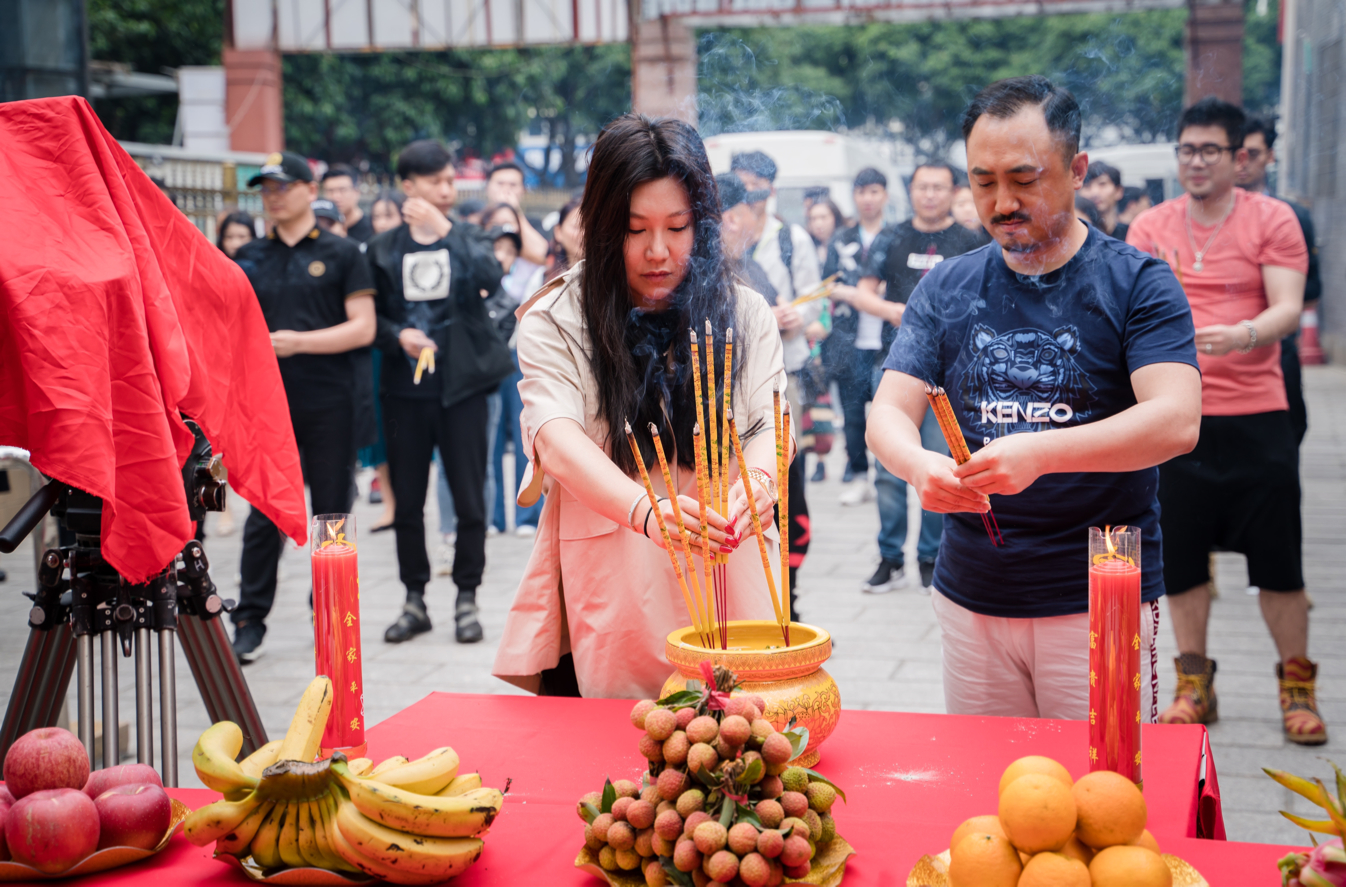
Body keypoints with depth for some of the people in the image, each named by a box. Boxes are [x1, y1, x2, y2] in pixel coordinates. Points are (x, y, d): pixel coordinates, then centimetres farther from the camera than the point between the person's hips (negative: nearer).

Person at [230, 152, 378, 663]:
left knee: (331, 513, 6)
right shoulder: (248, 259, 13)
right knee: (264, 515, 0)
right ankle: (249, 621, 6)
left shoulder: (341, 254, 4)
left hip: (328, 405, -2)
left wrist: (297, 342, -13)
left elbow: (363, 328, -5)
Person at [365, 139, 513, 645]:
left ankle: (466, 599, 14)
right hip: (405, 389, 1)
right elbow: (369, 316, 6)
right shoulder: (383, 248, 7)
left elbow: (490, 278, -16)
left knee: (469, 500, 1)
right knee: (407, 502, 7)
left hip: (461, 385, -1)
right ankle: (415, 600, 20)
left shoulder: (469, 239, 6)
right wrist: (398, 336, -13)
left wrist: (445, 231, -20)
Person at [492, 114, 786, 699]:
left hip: (723, 583, 2)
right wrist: (645, 510, -35)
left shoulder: (746, 315, 7)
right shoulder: (555, 321, -1)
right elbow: (556, 436, -16)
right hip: (606, 600, -2)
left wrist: (757, 478, -28)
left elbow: (772, 425, -2)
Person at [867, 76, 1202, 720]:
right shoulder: (946, 289, 7)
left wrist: (1039, 454, -32)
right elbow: (887, 413, 1)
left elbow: (1177, 421, -17)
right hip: (969, 595, 3)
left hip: (1100, 601, -3)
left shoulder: (1137, 282, -4)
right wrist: (919, 466, -24)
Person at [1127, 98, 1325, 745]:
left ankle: (1296, 686, 20)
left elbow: (1288, 308, -9)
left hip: (1255, 415, -2)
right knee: (1181, 557, 7)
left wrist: (1244, 335, -29)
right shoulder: (1150, 227, 7)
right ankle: (1193, 684, 22)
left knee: (1278, 562, 3)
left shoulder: (1272, 219, 0)